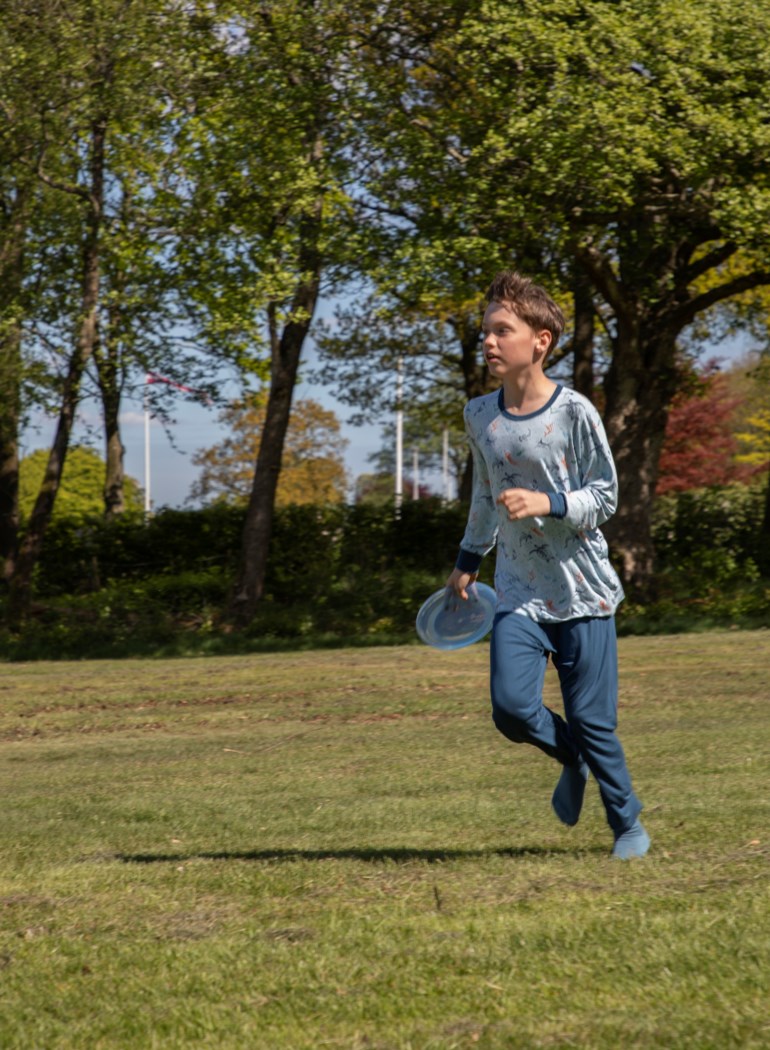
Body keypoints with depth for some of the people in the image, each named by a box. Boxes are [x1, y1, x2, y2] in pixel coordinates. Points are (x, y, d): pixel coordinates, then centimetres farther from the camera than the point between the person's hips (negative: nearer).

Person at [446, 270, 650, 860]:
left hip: (583, 590, -3)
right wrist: (470, 558, 26)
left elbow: (605, 497, -6)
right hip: (520, 592, 4)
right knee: (512, 707, -14)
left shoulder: (574, 413, -10)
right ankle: (573, 761, 19)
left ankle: (628, 823, 22)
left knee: (592, 719, -1)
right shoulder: (480, 416, 4)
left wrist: (548, 503, -22)